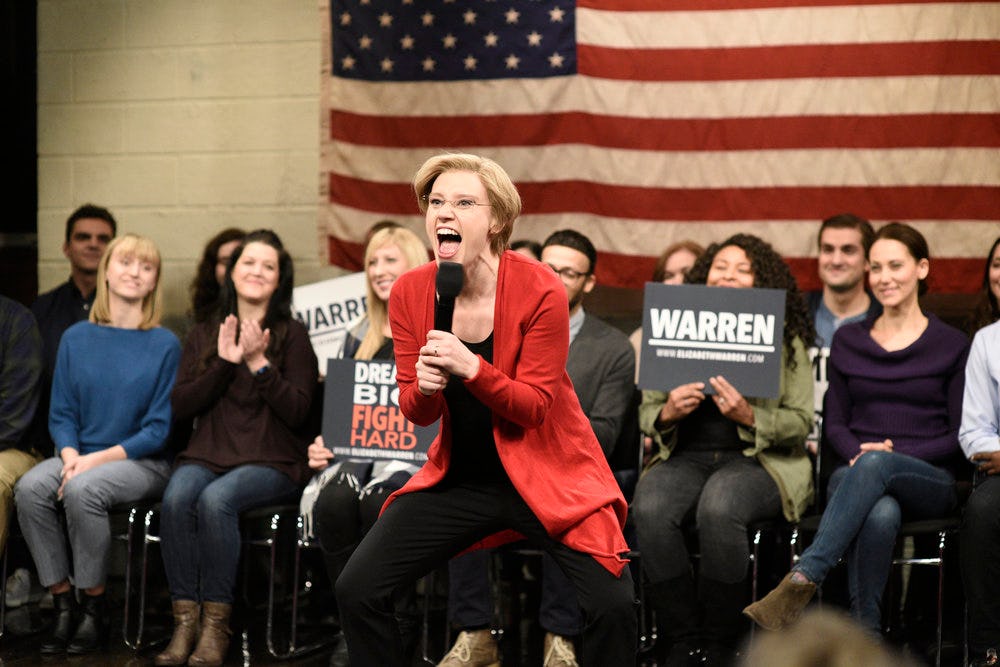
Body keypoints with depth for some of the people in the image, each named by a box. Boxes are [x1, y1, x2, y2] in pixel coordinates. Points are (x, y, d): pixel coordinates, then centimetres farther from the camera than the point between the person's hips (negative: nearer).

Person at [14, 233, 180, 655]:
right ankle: (62, 605, -16)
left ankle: (94, 610, -18)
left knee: (82, 490, -34)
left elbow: (159, 429, -6)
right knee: (30, 489, -27)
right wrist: (70, 455, -12)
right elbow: (61, 413, 10)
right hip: (80, 456, 4)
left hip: (142, 462, -4)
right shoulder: (76, 339, 9)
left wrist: (98, 459, -16)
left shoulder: (164, 345, -2)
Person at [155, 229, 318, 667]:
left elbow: (297, 412, -4)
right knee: (176, 498, -30)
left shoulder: (292, 336, 5)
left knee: (216, 499, -33)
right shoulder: (203, 335, 16)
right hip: (207, 454, 3)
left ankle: (216, 622, -26)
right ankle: (185, 619, -25)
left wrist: (259, 363, -13)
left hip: (272, 461, -3)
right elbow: (181, 406, 6)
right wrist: (224, 363, -5)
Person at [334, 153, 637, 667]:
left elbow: (535, 407, -14)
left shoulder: (540, 290, -16)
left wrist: (470, 368, -29)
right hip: (458, 476, 4)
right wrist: (424, 388, -20)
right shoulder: (408, 293, -4)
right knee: (356, 590, -9)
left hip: (543, 475, -4)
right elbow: (416, 413, 3)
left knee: (612, 607, -21)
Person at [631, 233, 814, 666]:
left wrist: (748, 416, -16)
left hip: (757, 459, -2)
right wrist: (667, 412, -10)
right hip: (684, 455, 3)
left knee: (718, 508, -36)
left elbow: (800, 423, 2)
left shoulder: (786, 341, 7)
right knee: (650, 509, -31)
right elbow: (645, 414, 14)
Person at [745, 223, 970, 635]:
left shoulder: (952, 345, 9)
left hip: (928, 482, -1)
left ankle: (801, 581, -49)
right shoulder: (848, 341, 17)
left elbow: (959, 435, 4)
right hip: (856, 475, 2)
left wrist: (894, 453, -11)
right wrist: (858, 454, -9)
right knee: (880, 515, -39)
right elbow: (834, 426, 14)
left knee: (875, 466, -39)